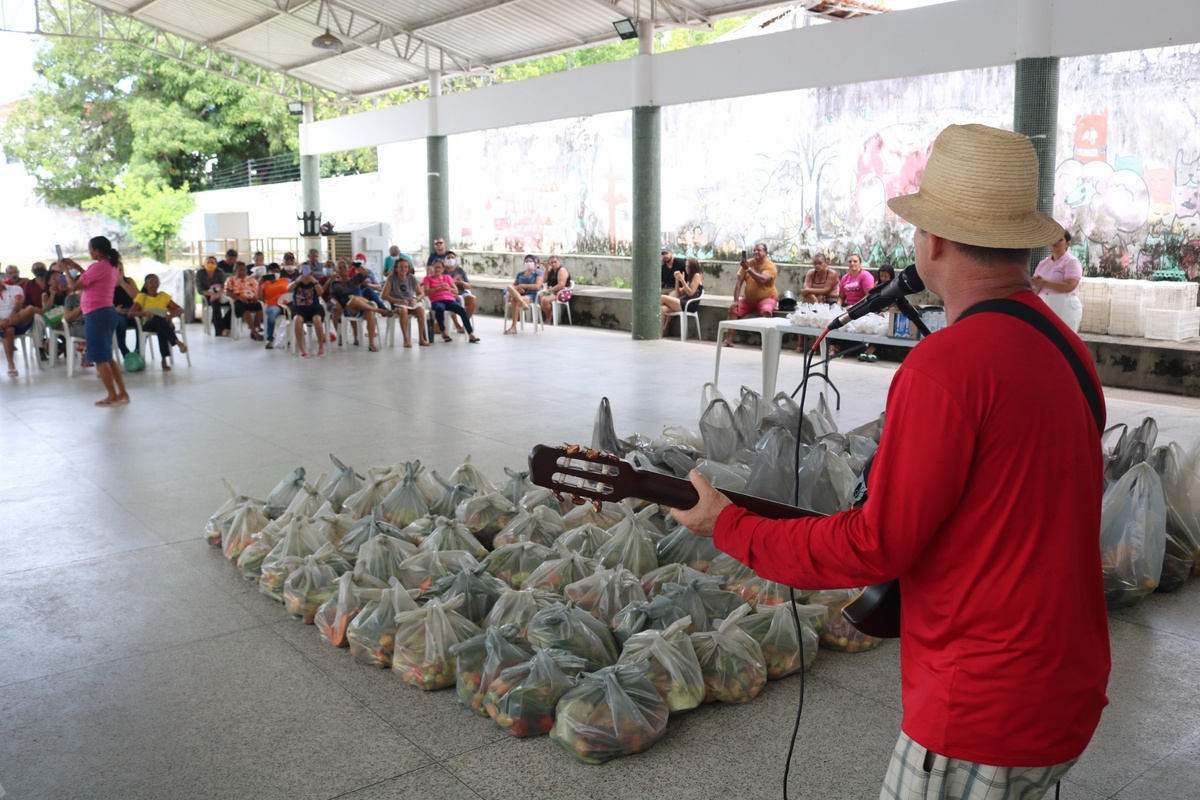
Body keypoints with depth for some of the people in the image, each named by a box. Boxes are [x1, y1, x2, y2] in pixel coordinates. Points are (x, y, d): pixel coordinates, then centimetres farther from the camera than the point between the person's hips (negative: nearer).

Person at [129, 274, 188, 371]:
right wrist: (145, 313, -22)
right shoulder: (142, 296, 11)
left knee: (161, 330, -38)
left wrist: (172, 315, -14)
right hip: (149, 325, -1)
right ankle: (177, 342, -50)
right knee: (158, 319, -37)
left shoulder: (164, 296, 15)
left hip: (165, 325, 1)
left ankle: (164, 359, -39)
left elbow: (180, 310, 8)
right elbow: (130, 313, -2)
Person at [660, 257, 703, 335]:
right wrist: (677, 280, 11)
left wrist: (682, 280, -9)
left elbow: (691, 293, -10)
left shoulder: (697, 275, 2)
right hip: (683, 303, 8)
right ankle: (663, 330, -29)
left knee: (663, 298, -15)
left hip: (690, 305, -8)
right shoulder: (690, 278, 28)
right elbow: (678, 295, 21)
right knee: (663, 309, -18)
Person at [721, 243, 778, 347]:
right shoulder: (748, 263, -1)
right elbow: (738, 282, -5)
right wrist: (736, 300, -15)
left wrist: (748, 269, -35)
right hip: (749, 299, 5)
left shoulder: (770, 266, -14)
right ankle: (729, 339, -16)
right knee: (733, 309, -15)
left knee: (766, 311, -35)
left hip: (766, 298, -5)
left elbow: (762, 280, -32)